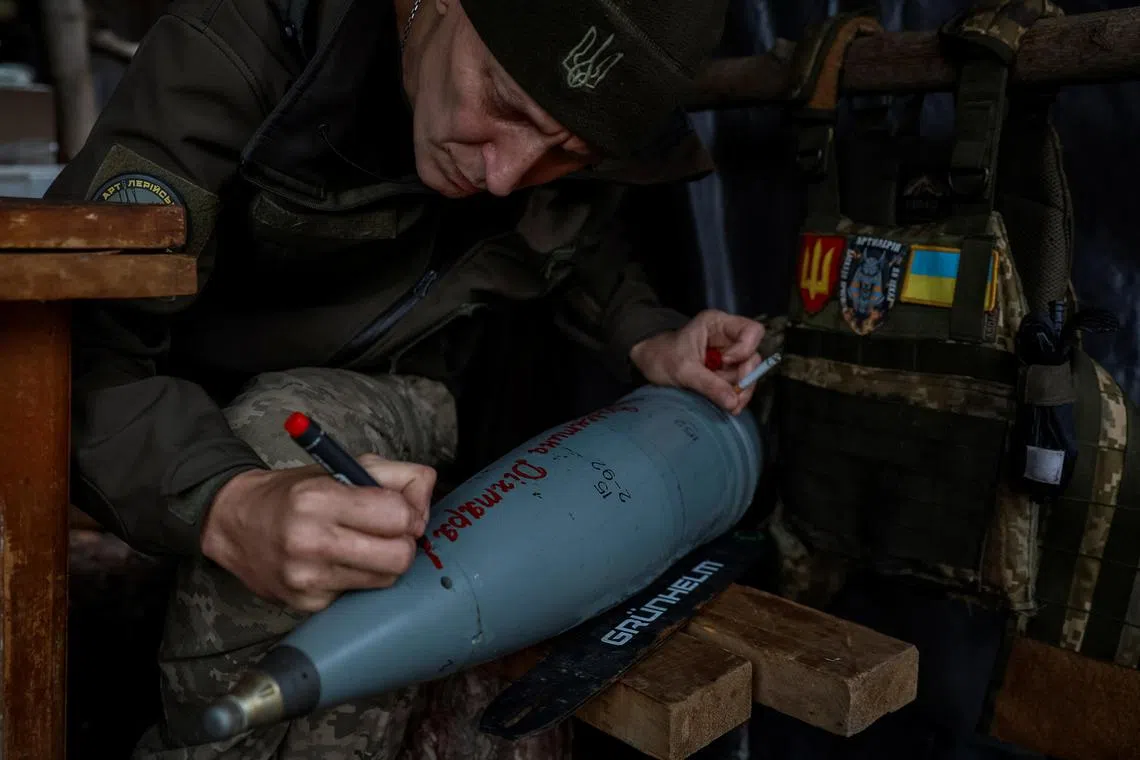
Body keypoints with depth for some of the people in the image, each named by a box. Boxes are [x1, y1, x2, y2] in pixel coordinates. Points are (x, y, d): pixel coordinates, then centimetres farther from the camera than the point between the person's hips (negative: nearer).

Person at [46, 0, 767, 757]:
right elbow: (71, 341, -33)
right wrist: (231, 507, -52)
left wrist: (649, 343, -10)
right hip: (188, 433, -2)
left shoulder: (574, 123, -14)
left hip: (392, 417, 3)